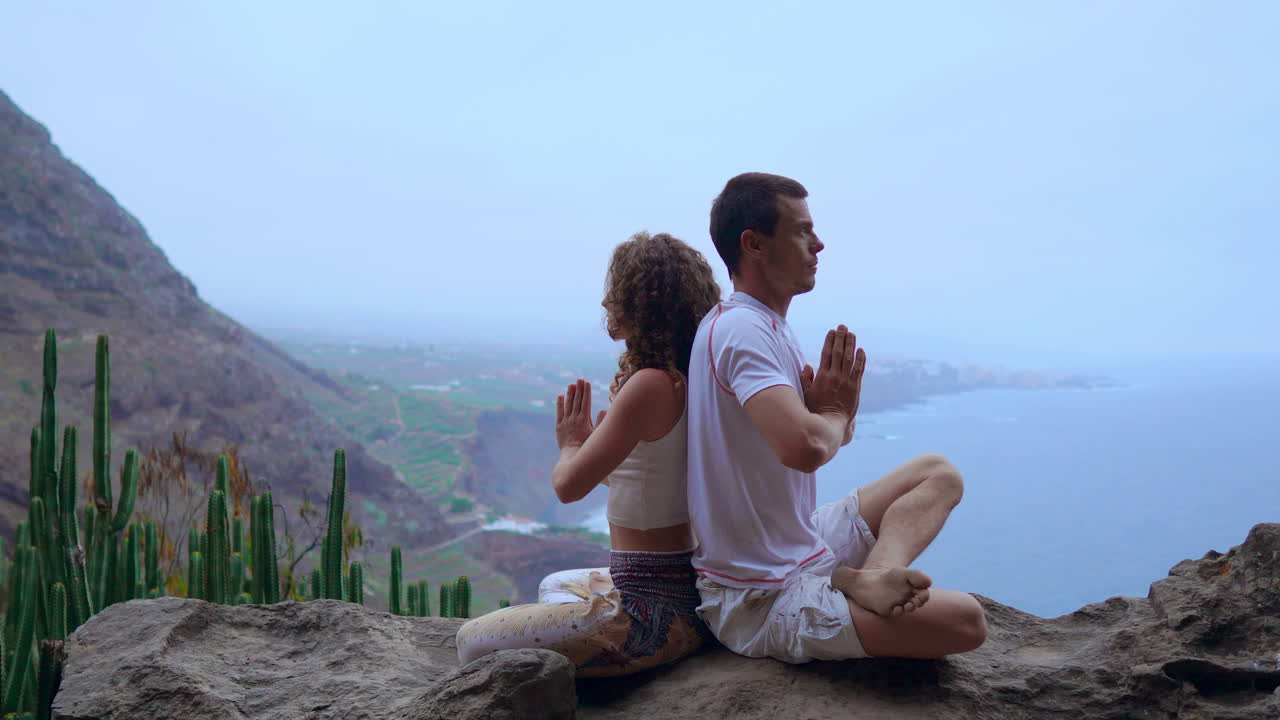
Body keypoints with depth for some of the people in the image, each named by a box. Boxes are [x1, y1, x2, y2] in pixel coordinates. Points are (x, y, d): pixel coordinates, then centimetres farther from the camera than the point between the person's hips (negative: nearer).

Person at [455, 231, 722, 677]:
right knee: (554, 585, 36)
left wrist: (570, 445, -2)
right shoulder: (686, 380, 7)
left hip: (654, 610, -10)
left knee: (473, 644, -3)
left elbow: (569, 485, -22)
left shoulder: (650, 384, -22)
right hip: (682, 586, 10)